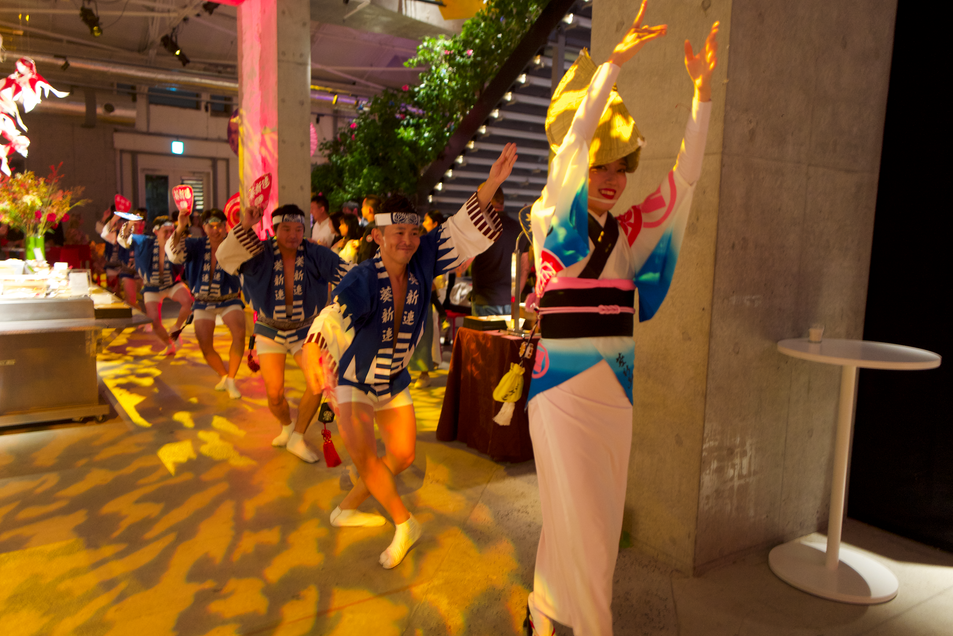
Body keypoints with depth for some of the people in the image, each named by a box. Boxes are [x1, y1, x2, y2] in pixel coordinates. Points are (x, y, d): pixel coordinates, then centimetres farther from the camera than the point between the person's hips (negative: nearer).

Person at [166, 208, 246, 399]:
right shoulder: (196, 246, -7)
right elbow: (175, 254, -23)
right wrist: (180, 230, -39)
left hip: (229, 300, -2)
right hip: (203, 302, 3)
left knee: (239, 334, -26)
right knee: (205, 347, 0)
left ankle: (230, 380, -8)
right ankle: (223, 376, 30)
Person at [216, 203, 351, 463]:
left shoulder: (314, 254, -15)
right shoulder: (262, 254, -16)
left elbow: (346, 273, -16)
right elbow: (225, 257, -29)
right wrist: (245, 226, -37)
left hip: (304, 329, 1)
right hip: (270, 331, 0)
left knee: (319, 381, -15)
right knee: (274, 393, -3)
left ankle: (297, 438, 6)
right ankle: (286, 427, 33)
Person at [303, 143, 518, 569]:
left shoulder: (421, 263, -16)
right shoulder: (362, 281, -30)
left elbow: (463, 232, -18)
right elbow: (332, 322, -41)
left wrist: (491, 184, -29)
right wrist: (313, 362, -56)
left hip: (393, 381, 6)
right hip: (351, 379, -5)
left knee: (403, 455, 8)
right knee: (362, 452, -20)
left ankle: (347, 510, 28)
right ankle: (405, 525, 1)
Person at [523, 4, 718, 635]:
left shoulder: (628, 233, 7)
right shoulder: (552, 220, -4)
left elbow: (685, 177, 3)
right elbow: (574, 138, -15)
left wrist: (703, 89, -1)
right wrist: (616, 60, -14)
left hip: (616, 391, 5)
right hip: (563, 387, -5)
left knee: (600, 519, 14)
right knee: (579, 519, 3)